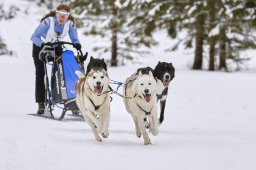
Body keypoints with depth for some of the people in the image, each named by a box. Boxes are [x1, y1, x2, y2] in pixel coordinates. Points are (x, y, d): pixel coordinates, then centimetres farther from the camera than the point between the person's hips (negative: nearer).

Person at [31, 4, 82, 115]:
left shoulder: (70, 23, -21)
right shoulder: (48, 21, -33)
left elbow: (74, 38, -15)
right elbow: (34, 37, -32)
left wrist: (77, 44, -39)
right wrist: (42, 44, -51)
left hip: (56, 46, 3)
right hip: (40, 46, -3)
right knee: (40, 73, -7)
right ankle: (41, 103, -6)